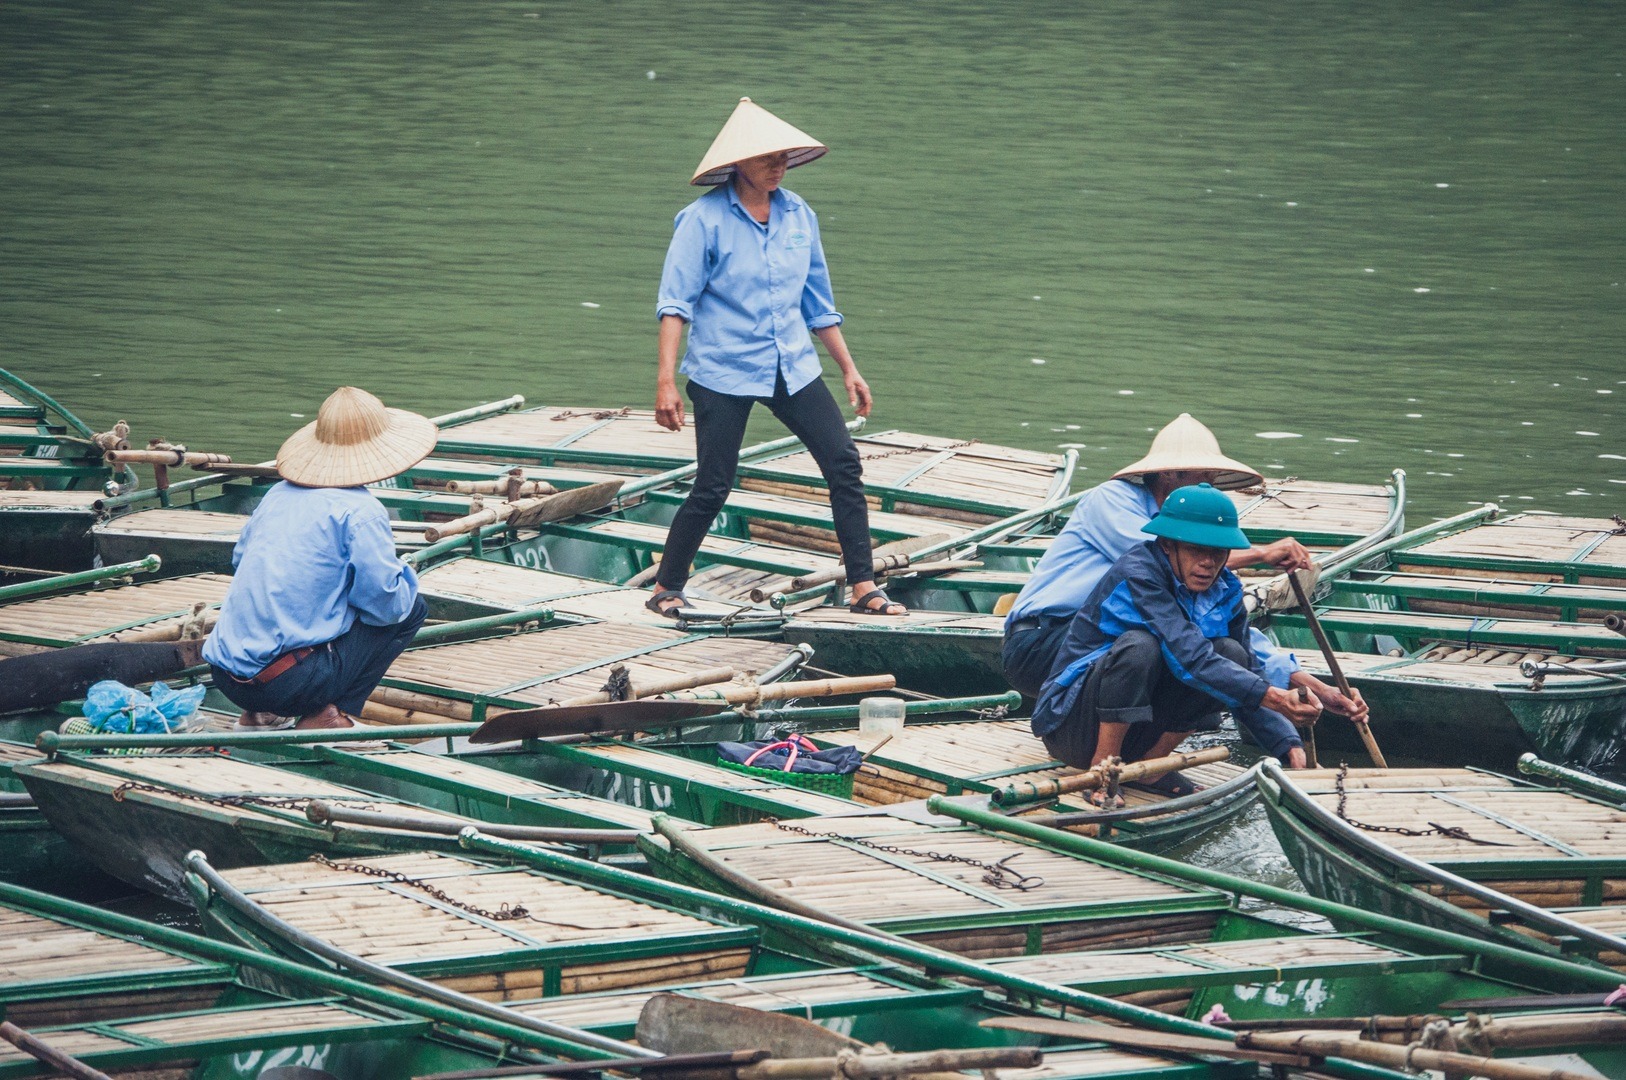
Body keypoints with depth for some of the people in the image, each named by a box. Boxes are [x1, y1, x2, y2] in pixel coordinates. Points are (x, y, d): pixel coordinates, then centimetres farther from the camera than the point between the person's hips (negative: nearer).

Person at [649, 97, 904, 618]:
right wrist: (665, 382, -20)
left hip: (792, 368, 5)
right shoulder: (705, 218, -9)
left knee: (844, 463, -5)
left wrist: (849, 370, 16)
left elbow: (818, 303, 16)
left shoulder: (798, 216, 6)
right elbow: (675, 301, -12)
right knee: (713, 486, -4)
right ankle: (666, 591, 13)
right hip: (723, 373, -5)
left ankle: (864, 589, -1)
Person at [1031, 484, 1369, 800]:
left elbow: (1249, 675, 3)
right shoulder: (1137, 574, -22)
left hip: (1135, 730, 7)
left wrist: (1293, 751, -11)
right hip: (1071, 725, -7)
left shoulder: (1223, 592, 1)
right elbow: (1189, 655, -33)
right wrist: (1273, 697, -40)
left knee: (1232, 654, -11)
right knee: (1139, 645, -34)